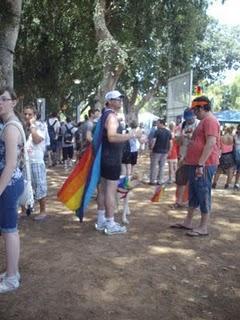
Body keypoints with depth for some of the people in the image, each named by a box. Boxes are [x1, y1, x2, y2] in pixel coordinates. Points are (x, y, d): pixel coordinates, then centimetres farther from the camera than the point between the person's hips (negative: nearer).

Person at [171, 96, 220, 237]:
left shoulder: (210, 120, -13)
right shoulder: (204, 121, 20)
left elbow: (211, 144, -23)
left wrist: (201, 164, -25)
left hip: (204, 165, -11)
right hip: (196, 164, 11)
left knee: (203, 194, -4)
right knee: (194, 194, 14)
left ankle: (204, 227, 4)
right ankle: (188, 223, 23)